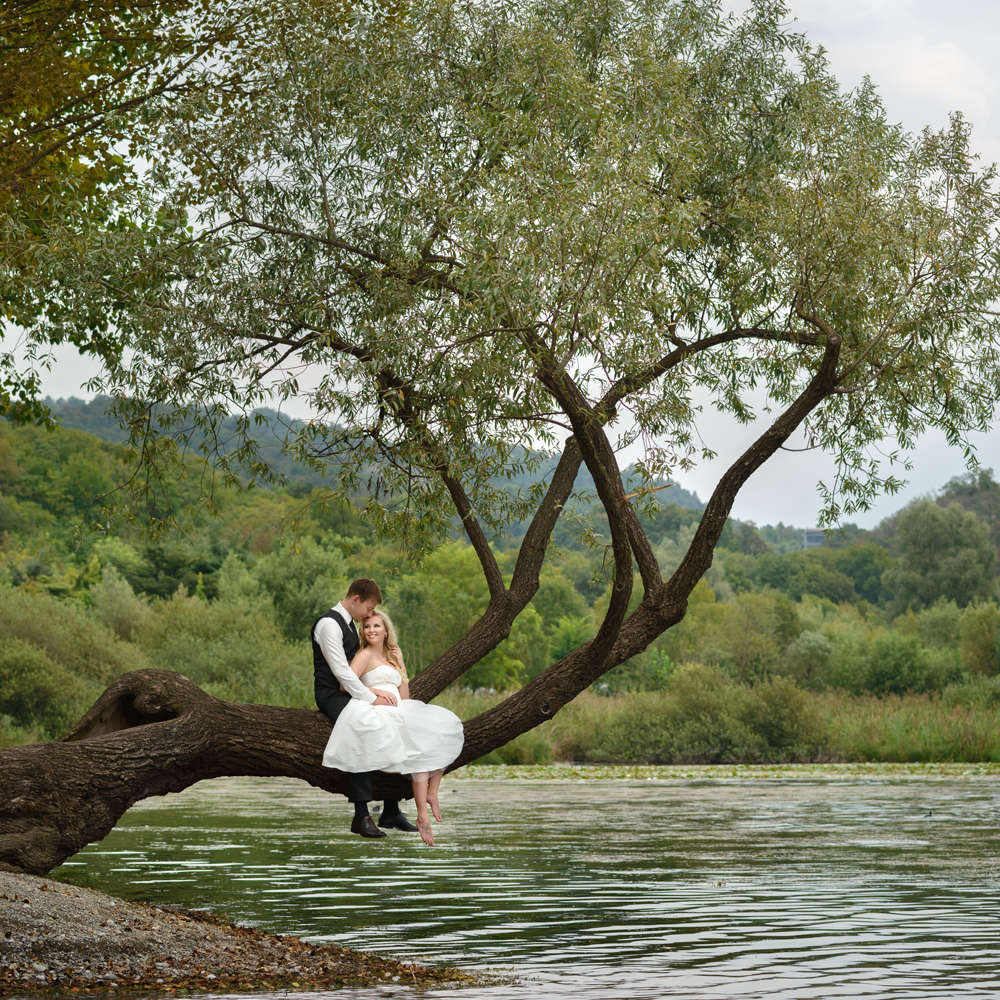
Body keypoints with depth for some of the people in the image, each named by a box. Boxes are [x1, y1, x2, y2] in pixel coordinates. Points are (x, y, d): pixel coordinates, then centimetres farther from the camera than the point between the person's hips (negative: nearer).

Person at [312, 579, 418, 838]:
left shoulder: (350, 624, 18)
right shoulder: (328, 624, -13)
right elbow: (340, 671, -20)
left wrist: (376, 692, 2)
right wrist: (371, 698, -20)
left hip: (350, 693, 9)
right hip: (331, 695, -9)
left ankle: (390, 811, 2)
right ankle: (361, 816, -35)